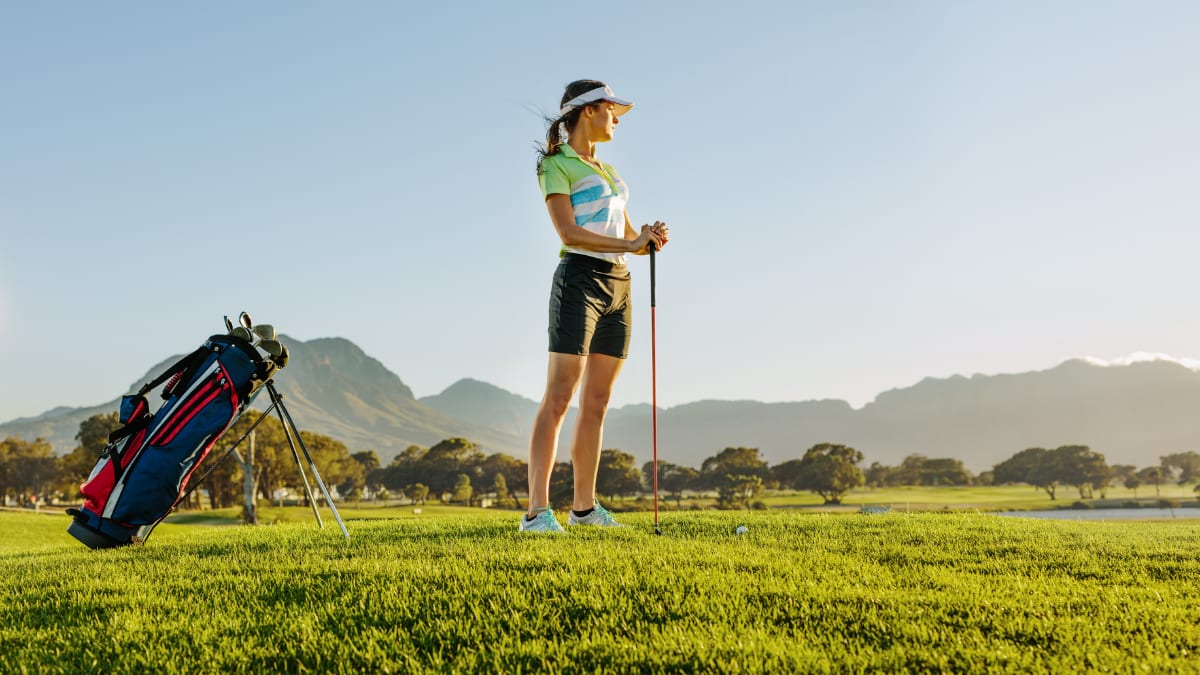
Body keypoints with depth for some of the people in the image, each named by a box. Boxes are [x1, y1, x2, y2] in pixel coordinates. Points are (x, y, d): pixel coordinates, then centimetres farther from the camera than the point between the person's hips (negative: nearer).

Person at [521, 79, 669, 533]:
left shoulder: (608, 170, 22)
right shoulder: (556, 164, -2)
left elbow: (627, 233, 19)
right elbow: (569, 232, -14)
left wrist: (651, 240, -3)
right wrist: (630, 244, -17)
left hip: (619, 285, 8)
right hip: (580, 279, -8)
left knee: (596, 402, 8)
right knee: (558, 398, -13)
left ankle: (584, 505, 14)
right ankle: (537, 511, -15)